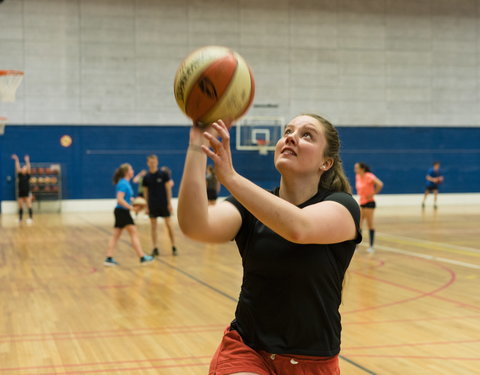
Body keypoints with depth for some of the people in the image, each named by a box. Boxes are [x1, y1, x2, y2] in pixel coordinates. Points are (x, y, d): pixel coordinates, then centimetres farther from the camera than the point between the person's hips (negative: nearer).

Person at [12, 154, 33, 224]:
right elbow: (17, 168, -1)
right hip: (20, 193, 3)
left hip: (27, 193, -3)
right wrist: (16, 160, -9)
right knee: (20, 207, 8)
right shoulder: (19, 175, 7)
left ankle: (31, 218, -10)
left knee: (29, 206, -8)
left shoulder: (28, 175, 1)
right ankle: (20, 219, 15)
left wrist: (27, 161, -20)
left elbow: (28, 168, -12)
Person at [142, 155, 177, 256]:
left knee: (169, 224, -1)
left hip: (164, 204, -2)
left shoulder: (163, 174, -3)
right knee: (153, 226, 2)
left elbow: (168, 188, -2)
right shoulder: (146, 177, 3)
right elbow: (145, 192, 8)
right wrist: (147, 206, 4)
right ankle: (155, 248, 7)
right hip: (152, 205, 2)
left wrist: (169, 202, -7)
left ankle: (173, 247, 6)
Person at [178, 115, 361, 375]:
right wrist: (197, 146, -30)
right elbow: (195, 227, -21)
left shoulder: (342, 207, -10)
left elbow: (299, 228, -33)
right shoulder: (250, 206, -1)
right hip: (245, 349, 2)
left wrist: (230, 177, -42)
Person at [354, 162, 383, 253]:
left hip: (369, 202, -7)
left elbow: (380, 184, -26)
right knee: (358, 225, 3)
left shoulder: (369, 176, -16)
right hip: (361, 203, 7)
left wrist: (373, 194, -19)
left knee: (370, 224, 0)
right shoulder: (357, 176, 7)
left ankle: (371, 246, 7)